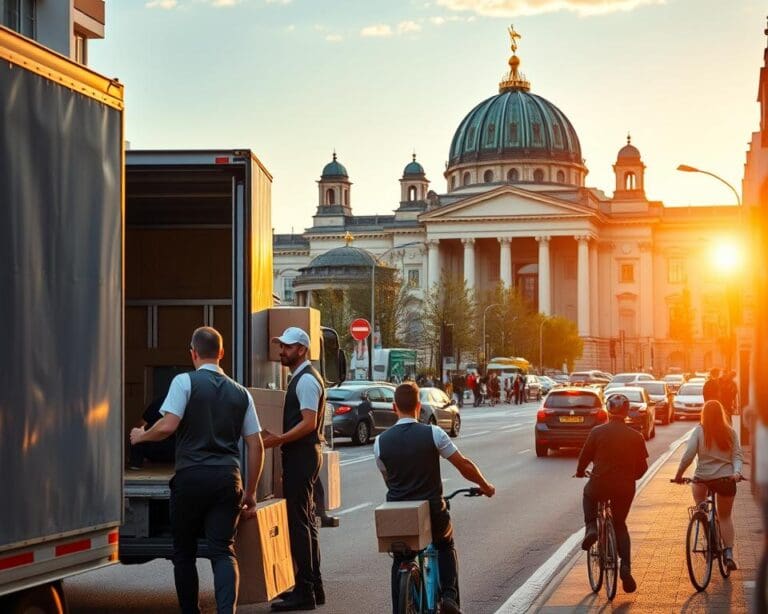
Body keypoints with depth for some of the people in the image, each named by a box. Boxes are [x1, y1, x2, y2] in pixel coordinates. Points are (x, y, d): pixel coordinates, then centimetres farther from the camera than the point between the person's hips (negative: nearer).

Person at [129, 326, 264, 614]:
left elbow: (168, 426, -13)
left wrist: (141, 436, 8)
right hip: (227, 479, 3)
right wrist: (250, 492, 19)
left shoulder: (185, 382, -1)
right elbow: (256, 445, 11)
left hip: (191, 477, -3)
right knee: (223, 551, -1)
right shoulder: (240, 393, 13)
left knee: (184, 552, 13)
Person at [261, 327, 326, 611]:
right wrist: (279, 438, 15)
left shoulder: (306, 380, -14)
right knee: (305, 521, 14)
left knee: (298, 522, -9)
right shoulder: (301, 378, 18)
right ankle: (313, 587, 20)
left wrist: (278, 440, -23)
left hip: (302, 455, -11)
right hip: (301, 454, 11)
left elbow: (309, 423, -22)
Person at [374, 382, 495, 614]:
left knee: (400, 561, 25)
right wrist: (485, 486, 15)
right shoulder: (433, 434, -9)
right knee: (446, 547, 29)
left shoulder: (381, 441, -3)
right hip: (433, 514, -1)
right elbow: (464, 466, -3)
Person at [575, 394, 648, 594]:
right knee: (620, 525, 20)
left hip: (600, 485, -2)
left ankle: (591, 528, 9)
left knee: (588, 495, 34)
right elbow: (642, 467, 7)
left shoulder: (597, 432, -5)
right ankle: (625, 566, 4)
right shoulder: (636, 437, 0)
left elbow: (585, 456, 3)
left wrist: (580, 472, 24)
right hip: (625, 488, 2)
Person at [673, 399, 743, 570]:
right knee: (725, 516, 15)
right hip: (726, 479, 2)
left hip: (703, 478, -2)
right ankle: (729, 553, -1)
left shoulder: (699, 431, -5)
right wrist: (737, 472, -12)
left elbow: (688, 455, -11)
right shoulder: (730, 432, 4)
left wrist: (679, 474, -2)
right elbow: (737, 455, -4)